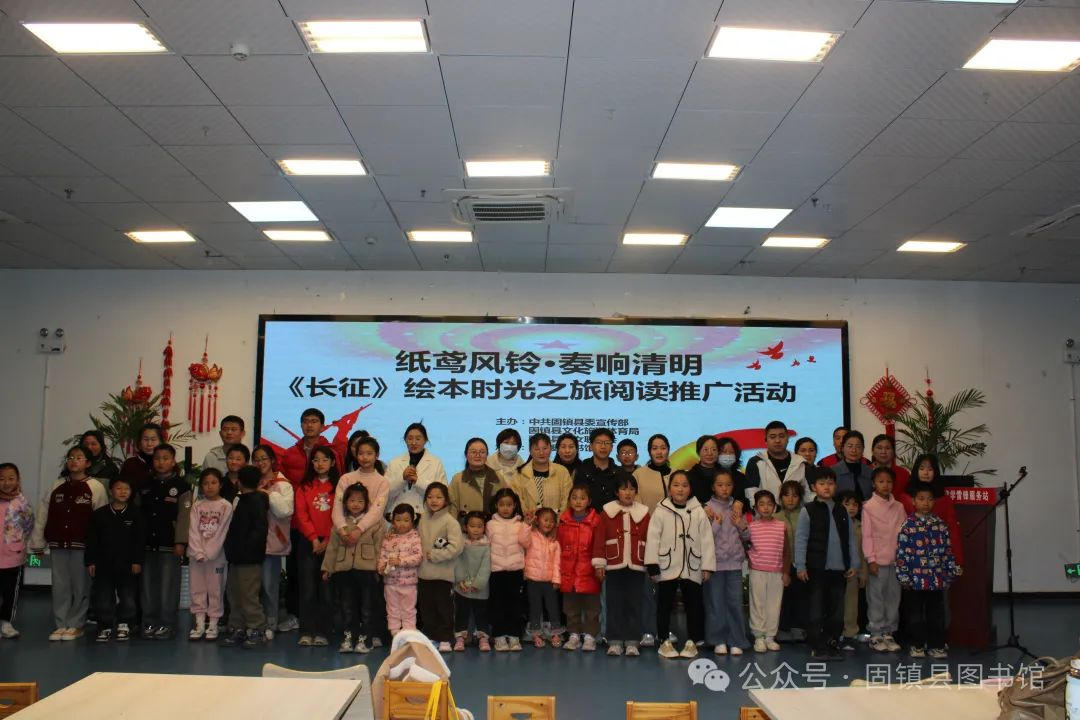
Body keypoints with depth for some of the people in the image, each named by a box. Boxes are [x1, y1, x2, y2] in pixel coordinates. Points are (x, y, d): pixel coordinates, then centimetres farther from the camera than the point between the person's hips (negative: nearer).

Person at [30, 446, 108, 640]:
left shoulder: (95, 487, -3)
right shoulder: (57, 486, 9)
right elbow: (42, 514, 10)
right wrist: (37, 542, 7)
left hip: (82, 544, -4)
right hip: (58, 544, 4)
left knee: (80, 585, 2)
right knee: (60, 586, 8)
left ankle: (76, 625, 13)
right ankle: (61, 624, 17)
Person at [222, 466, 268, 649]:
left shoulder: (256, 501, -14)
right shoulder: (242, 500, 15)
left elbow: (260, 529, -21)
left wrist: (246, 548, -22)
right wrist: (232, 548, 13)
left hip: (250, 558, -10)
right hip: (237, 557, 10)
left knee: (249, 595, -4)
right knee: (234, 593, 14)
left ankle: (255, 629, 6)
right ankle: (237, 628, 24)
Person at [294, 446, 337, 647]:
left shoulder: (338, 486, 5)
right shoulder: (304, 487, 9)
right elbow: (301, 514, 1)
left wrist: (328, 540, -10)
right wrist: (314, 538, -9)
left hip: (330, 544, -1)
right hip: (308, 543, 1)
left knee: (326, 590, 1)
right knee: (307, 589, 0)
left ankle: (322, 633, 7)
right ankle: (306, 632, 5)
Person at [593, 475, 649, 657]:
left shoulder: (643, 513, 4)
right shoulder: (607, 512, 1)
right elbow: (599, 539, -1)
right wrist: (599, 564, -4)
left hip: (636, 567, 1)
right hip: (613, 566, 0)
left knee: (634, 605, 5)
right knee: (614, 605, 5)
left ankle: (632, 642, 12)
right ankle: (615, 642, 13)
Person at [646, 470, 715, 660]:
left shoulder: (698, 512, -1)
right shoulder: (661, 511, -4)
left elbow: (706, 540, 0)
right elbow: (653, 539, -6)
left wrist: (707, 566, -3)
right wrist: (652, 565, -10)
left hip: (692, 568, 1)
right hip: (667, 567, -1)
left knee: (693, 604, 8)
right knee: (664, 605, 8)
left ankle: (692, 641, 20)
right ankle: (665, 641, 20)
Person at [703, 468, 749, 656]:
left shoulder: (737, 507, 8)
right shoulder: (708, 508, -2)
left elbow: (747, 537, 11)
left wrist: (740, 524, -7)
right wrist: (716, 521, -18)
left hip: (734, 563, 3)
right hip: (715, 562, -3)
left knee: (735, 602, 4)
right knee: (716, 602, 3)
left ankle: (736, 641, 12)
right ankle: (718, 640, 13)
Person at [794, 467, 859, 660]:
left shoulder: (842, 511, 11)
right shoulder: (808, 511, -3)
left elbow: (850, 539, 13)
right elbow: (801, 539, -5)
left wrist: (852, 564, 8)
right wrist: (800, 565, -9)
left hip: (839, 568, 4)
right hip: (816, 568, -4)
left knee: (837, 609, 10)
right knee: (816, 609, 1)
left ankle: (833, 644, 21)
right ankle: (817, 647, 8)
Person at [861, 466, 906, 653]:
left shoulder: (899, 507, 7)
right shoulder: (869, 506, -3)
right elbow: (866, 535, -5)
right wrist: (871, 559, -10)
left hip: (896, 560, 4)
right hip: (878, 560, -4)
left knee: (893, 597, 8)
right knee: (876, 597, 1)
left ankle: (888, 633, 18)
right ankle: (876, 634, 8)